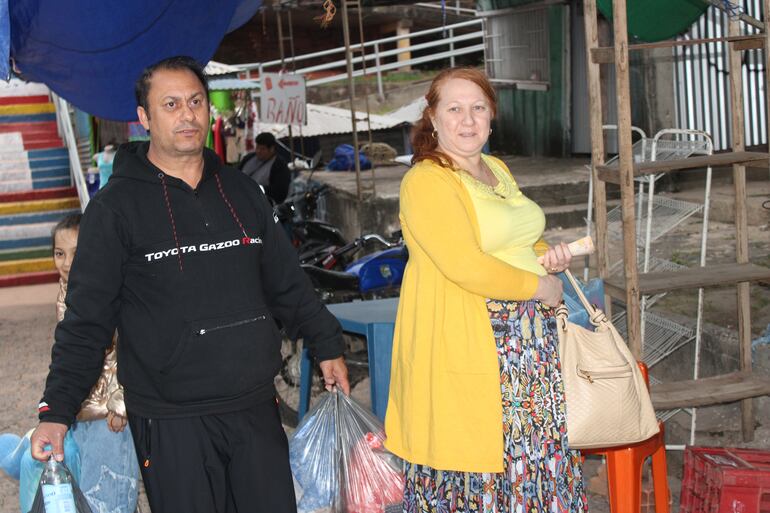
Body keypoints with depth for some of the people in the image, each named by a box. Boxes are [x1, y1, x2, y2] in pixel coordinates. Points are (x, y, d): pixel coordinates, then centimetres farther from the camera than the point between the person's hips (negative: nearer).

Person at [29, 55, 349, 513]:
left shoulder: (241, 191, 10)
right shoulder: (116, 207, -5)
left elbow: (287, 283, 18)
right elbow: (86, 319, -6)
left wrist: (327, 345, 18)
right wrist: (57, 411, -11)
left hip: (256, 409, 4)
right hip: (171, 422, -4)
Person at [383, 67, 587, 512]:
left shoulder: (498, 171, 15)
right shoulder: (426, 181, -12)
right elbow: (465, 267, -22)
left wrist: (549, 254, 8)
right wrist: (540, 285, -13)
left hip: (530, 339, 8)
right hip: (468, 346, -8)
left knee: (534, 455, 11)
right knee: (474, 466, -2)